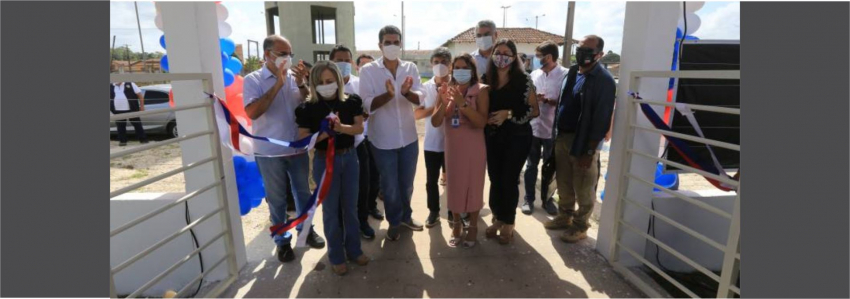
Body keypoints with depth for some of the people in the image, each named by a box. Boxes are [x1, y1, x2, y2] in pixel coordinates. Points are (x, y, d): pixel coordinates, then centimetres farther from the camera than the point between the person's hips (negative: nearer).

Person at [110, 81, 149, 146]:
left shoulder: (130, 84, 1)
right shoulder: (111, 87, 11)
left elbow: (140, 95, -1)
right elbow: (110, 97, 18)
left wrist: (142, 106, -6)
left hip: (131, 109, -3)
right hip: (118, 111, 3)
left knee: (137, 124, 1)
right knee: (120, 126, 7)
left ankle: (143, 139, 7)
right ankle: (122, 141, 16)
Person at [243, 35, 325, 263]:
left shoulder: (294, 77, 2)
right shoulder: (253, 80, -7)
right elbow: (252, 112, -21)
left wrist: (301, 84, -17)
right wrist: (278, 84, -22)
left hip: (298, 148, 3)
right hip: (269, 151, -3)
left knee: (303, 192, 16)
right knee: (277, 198, 10)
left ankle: (306, 229, 36)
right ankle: (282, 240, 27)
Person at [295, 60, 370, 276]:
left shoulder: (351, 101, -2)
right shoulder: (308, 108, -8)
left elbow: (359, 128, -5)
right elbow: (303, 139, -10)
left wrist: (341, 127, -24)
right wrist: (325, 133, -25)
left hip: (349, 157, 2)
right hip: (325, 161, -2)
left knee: (350, 206, 14)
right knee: (331, 209, 8)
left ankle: (354, 249, 31)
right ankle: (336, 256, 24)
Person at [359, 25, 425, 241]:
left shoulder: (411, 68, 0)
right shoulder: (368, 70, -8)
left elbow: (419, 98, -11)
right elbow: (367, 104, -15)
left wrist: (406, 92, -33)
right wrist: (388, 94, -32)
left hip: (409, 137, 3)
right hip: (383, 139, -2)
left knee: (407, 183, 19)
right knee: (390, 186, 12)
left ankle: (406, 216, 43)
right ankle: (394, 222, 35)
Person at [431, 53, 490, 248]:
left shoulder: (481, 91, -7)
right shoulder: (447, 90, 3)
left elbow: (482, 122, -18)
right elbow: (435, 123, -4)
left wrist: (463, 103, -26)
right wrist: (444, 103, -20)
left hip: (473, 148, -3)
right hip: (452, 146, 3)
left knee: (473, 186, 6)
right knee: (454, 186, 11)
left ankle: (473, 227, 25)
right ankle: (456, 225, 29)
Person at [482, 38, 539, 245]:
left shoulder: (523, 80, -8)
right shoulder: (486, 80, 3)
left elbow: (534, 111, -7)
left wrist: (509, 114, -18)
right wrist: (486, 118, -6)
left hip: (517, 137, -3)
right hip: (492, 137, 4)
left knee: (509, 181, 3)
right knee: (495, 180, 10)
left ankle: (508, 223, 24)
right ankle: (497, 218, 30)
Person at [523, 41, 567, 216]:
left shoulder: (565, 75, -9)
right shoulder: (534, 74, 5)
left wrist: (547, 100, -21)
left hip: (552, 129, -3)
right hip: (532, 127, 3)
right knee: (531, 165, 11)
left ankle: (546, 199, 29)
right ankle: (529, 199, 24)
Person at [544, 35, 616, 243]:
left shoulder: (604, 80, -14)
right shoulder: (571, 72, 9)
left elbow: (601, 119, -17)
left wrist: (589, 151, -18)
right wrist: (557, 134, 10)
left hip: (583, 142, -7)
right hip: (562, 137, 7)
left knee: (583, 190, 8)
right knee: (563, 184, 18)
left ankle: (580, 226, 25)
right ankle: (564, 217, 36)